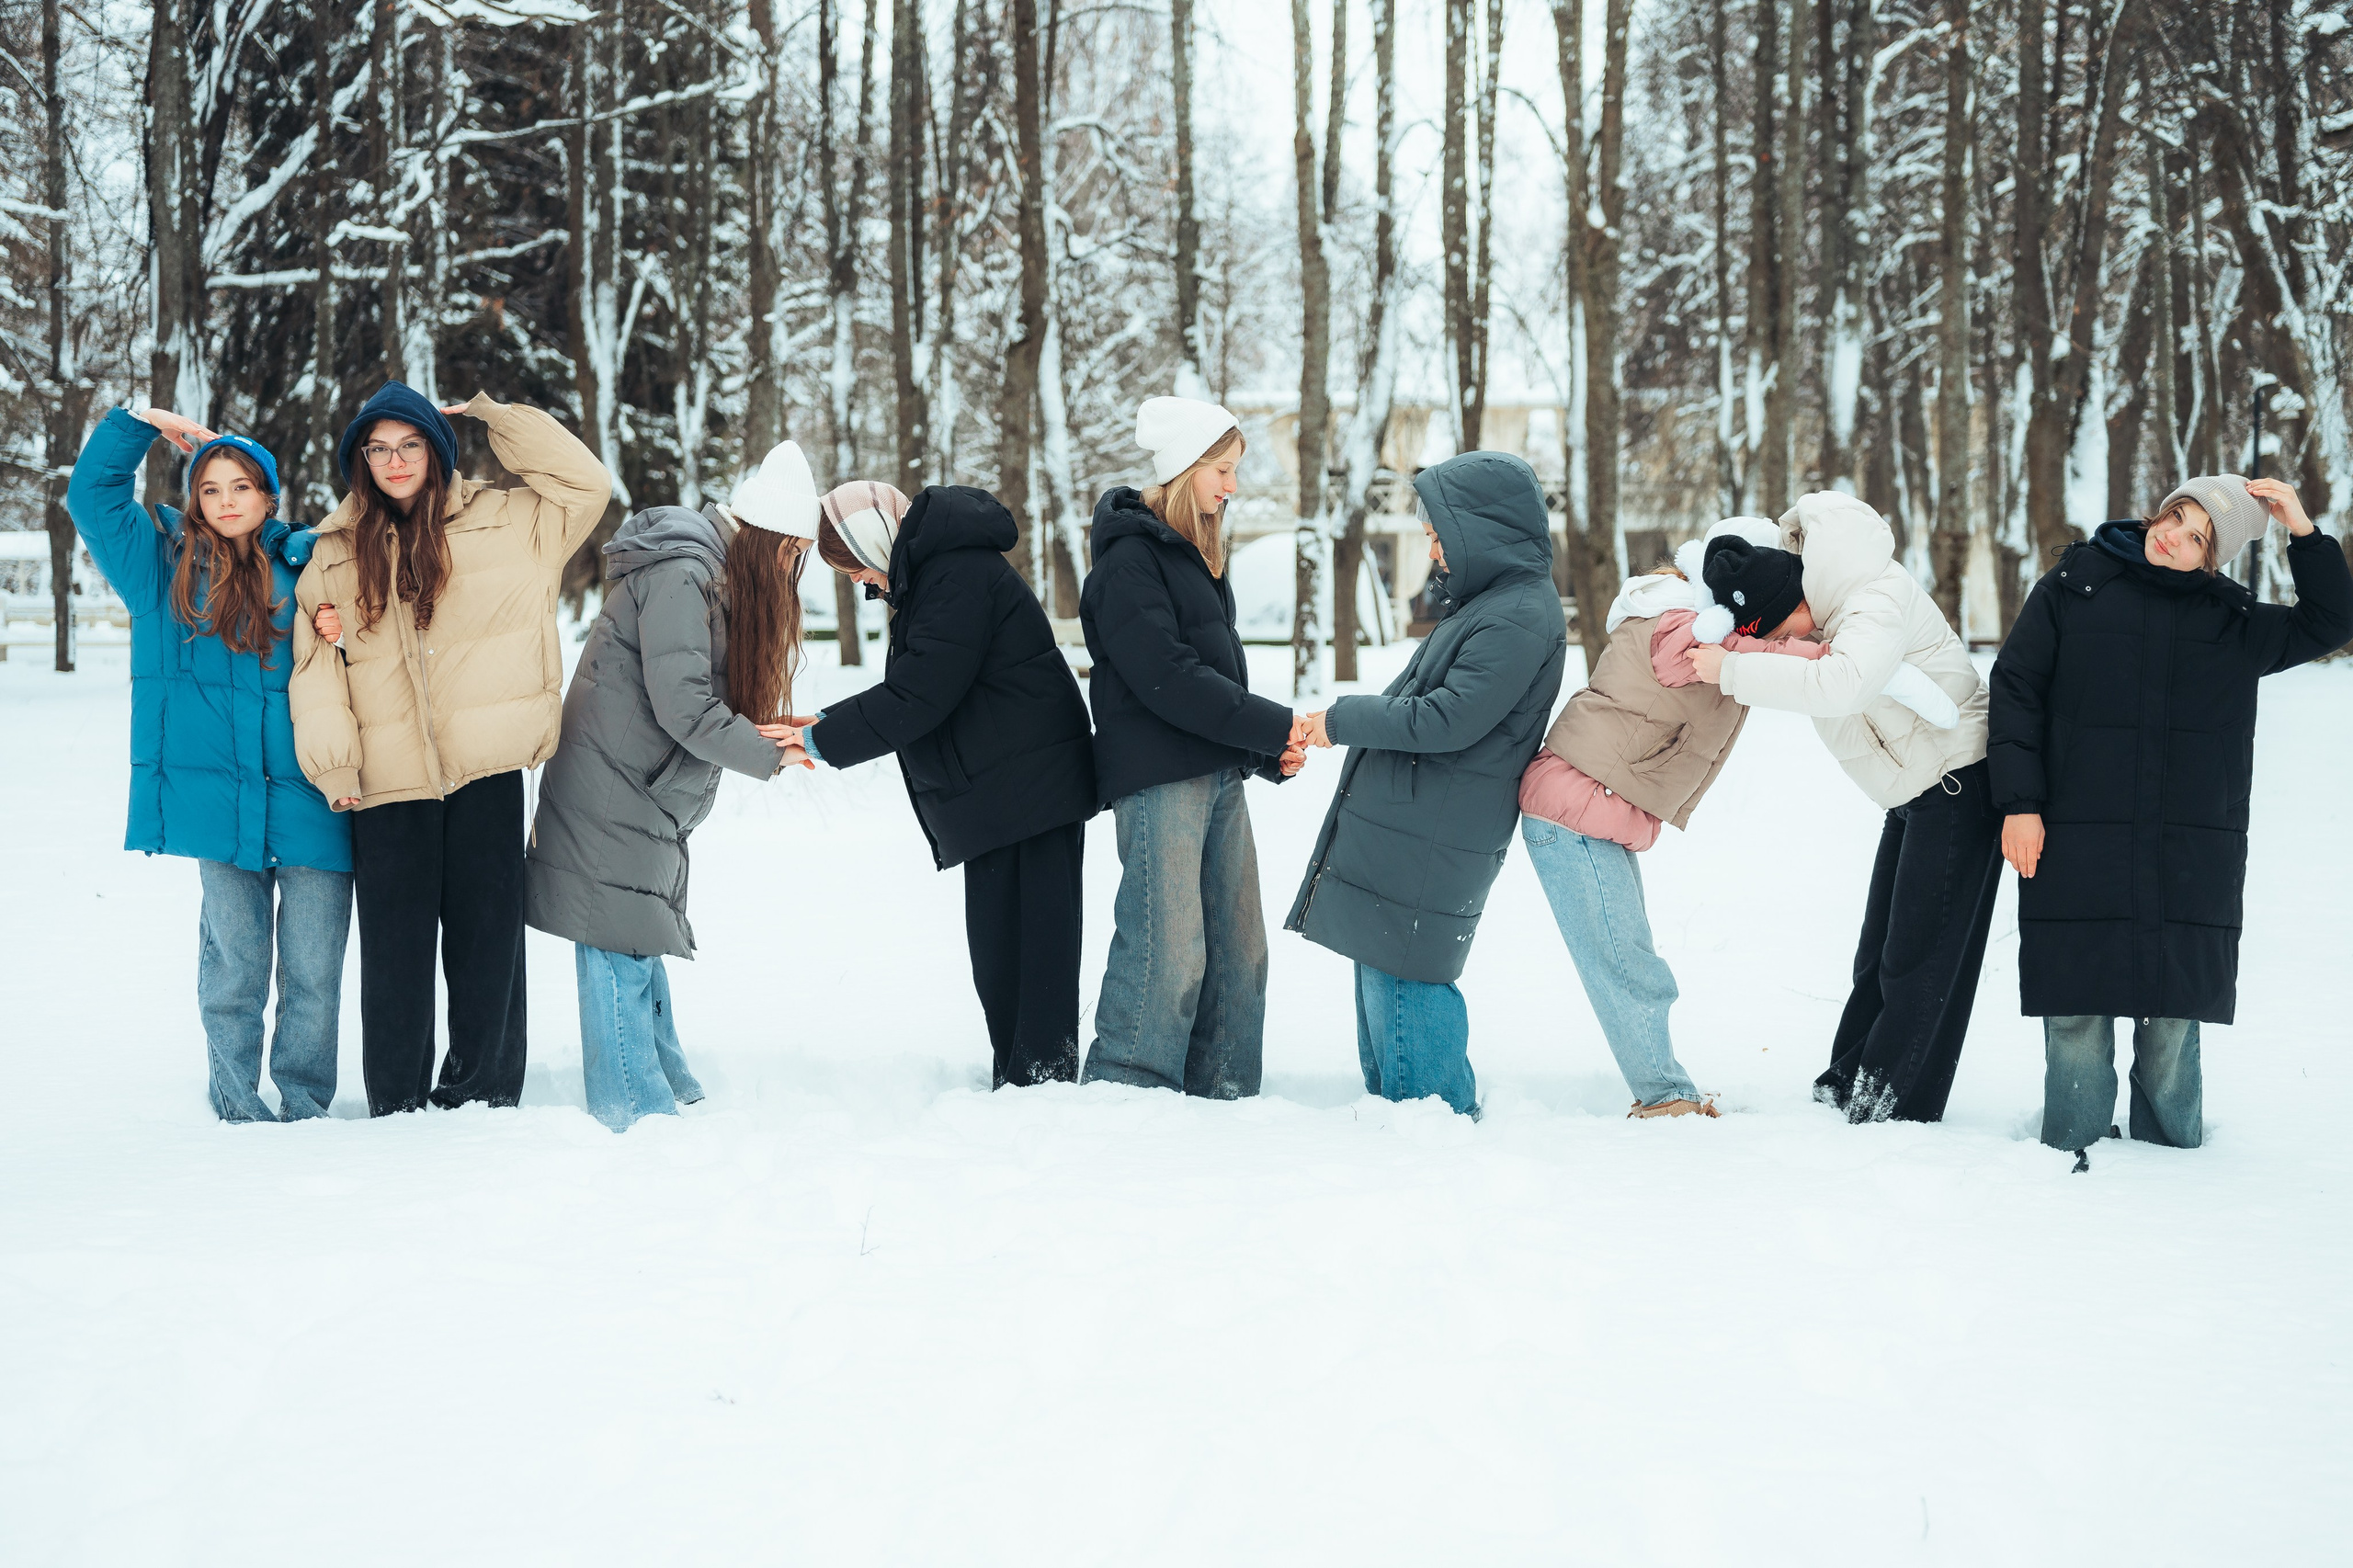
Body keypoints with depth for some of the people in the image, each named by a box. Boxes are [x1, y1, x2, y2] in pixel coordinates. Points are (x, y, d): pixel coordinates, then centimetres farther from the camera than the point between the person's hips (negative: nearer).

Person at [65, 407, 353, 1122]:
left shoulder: (307, 563, 9)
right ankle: (238, 1105, 17)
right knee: (234, 962, 4)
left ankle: (304, 1110, 13)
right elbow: (92, 493, 14)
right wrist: (140, 424, 11)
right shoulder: (165, 565, 11)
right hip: (217, 795, 0)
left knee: (314, 969, 1)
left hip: (309, 796, 0)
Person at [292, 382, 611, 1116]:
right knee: (394, 944, 4)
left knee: (486, 932, 3)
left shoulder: (502, 523, 6)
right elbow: (314, 662, 7)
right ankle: (396, 1106, 13)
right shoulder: (336, 553, 10)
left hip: (485, 768, -1)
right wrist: (331, 763, -4)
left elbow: (586, 484, 2)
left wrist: (500, 419, 0)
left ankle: (481, 1094, 13)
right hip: (388, 777, 1)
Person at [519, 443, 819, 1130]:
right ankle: (636, 1105, -2)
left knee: (640, 944, 17)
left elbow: (706, 697, 12)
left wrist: (756, 729, -7)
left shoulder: (718, 577, 12)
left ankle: (668, 1088, 24)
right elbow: (682, 706, -24)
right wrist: (768, 756, -14)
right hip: (608, 795, -10)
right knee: (620, 947, -5)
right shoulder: (679, 578, -20)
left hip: (645, 797, 10)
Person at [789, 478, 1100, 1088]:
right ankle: (1013, 1084, 17)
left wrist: (823, 740, -13)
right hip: (995, 792, 11)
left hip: (1028, 781, -11)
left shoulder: (958, 576, -17)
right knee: (995, 945, 12)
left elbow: (918, 695, -20)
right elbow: (913, 686, 20)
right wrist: (828, 723, 9)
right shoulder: (929, 570, 15)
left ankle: (1044, 1078, -5)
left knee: (1031, 939, -8)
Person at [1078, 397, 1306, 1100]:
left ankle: (1222, 1097, 15)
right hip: (1160, 778, -9)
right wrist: (1275, 727, -15)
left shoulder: (1196, 555, 19)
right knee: (1167, 950, -11)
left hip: (1219, 774, 9)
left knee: (1238, 946, 8)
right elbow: (1167, 679, -18)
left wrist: (1270, 751, 4)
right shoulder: (1129, 560, -9)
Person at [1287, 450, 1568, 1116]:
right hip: (1403, 824, 10)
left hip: (1431, 843, -10)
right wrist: (1344, 721, 11)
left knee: (1401, 978, -6)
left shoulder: (1519, 618, -17)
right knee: (1380, 972, 17)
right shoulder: (1489, 600, 16)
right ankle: (1389, 1099, 27)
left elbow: (1448, 719, -22)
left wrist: (1343, 720, -13)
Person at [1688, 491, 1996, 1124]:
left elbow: (1842, 684, -37)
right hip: (1916, 793, 10)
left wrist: (1732, 670, -31)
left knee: (1921, 954, -6)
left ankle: (1893, 1107, -2)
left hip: (1960, 781, -10)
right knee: (1880, 950, 12)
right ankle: (1847, 1088, 17)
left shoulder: (1883, 597, -19)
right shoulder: (1850, 603, 12)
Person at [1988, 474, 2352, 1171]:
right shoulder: (2072, 589, 5)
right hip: (2077, 845, -2)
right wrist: (2019, 802, -4)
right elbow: (2015, 689, 4)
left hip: (2191, 859, 2)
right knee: (2077, 1010, -2)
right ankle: (2071, 1159, 7)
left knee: (2172, 1019, 2)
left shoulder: (2236, 622, 12)